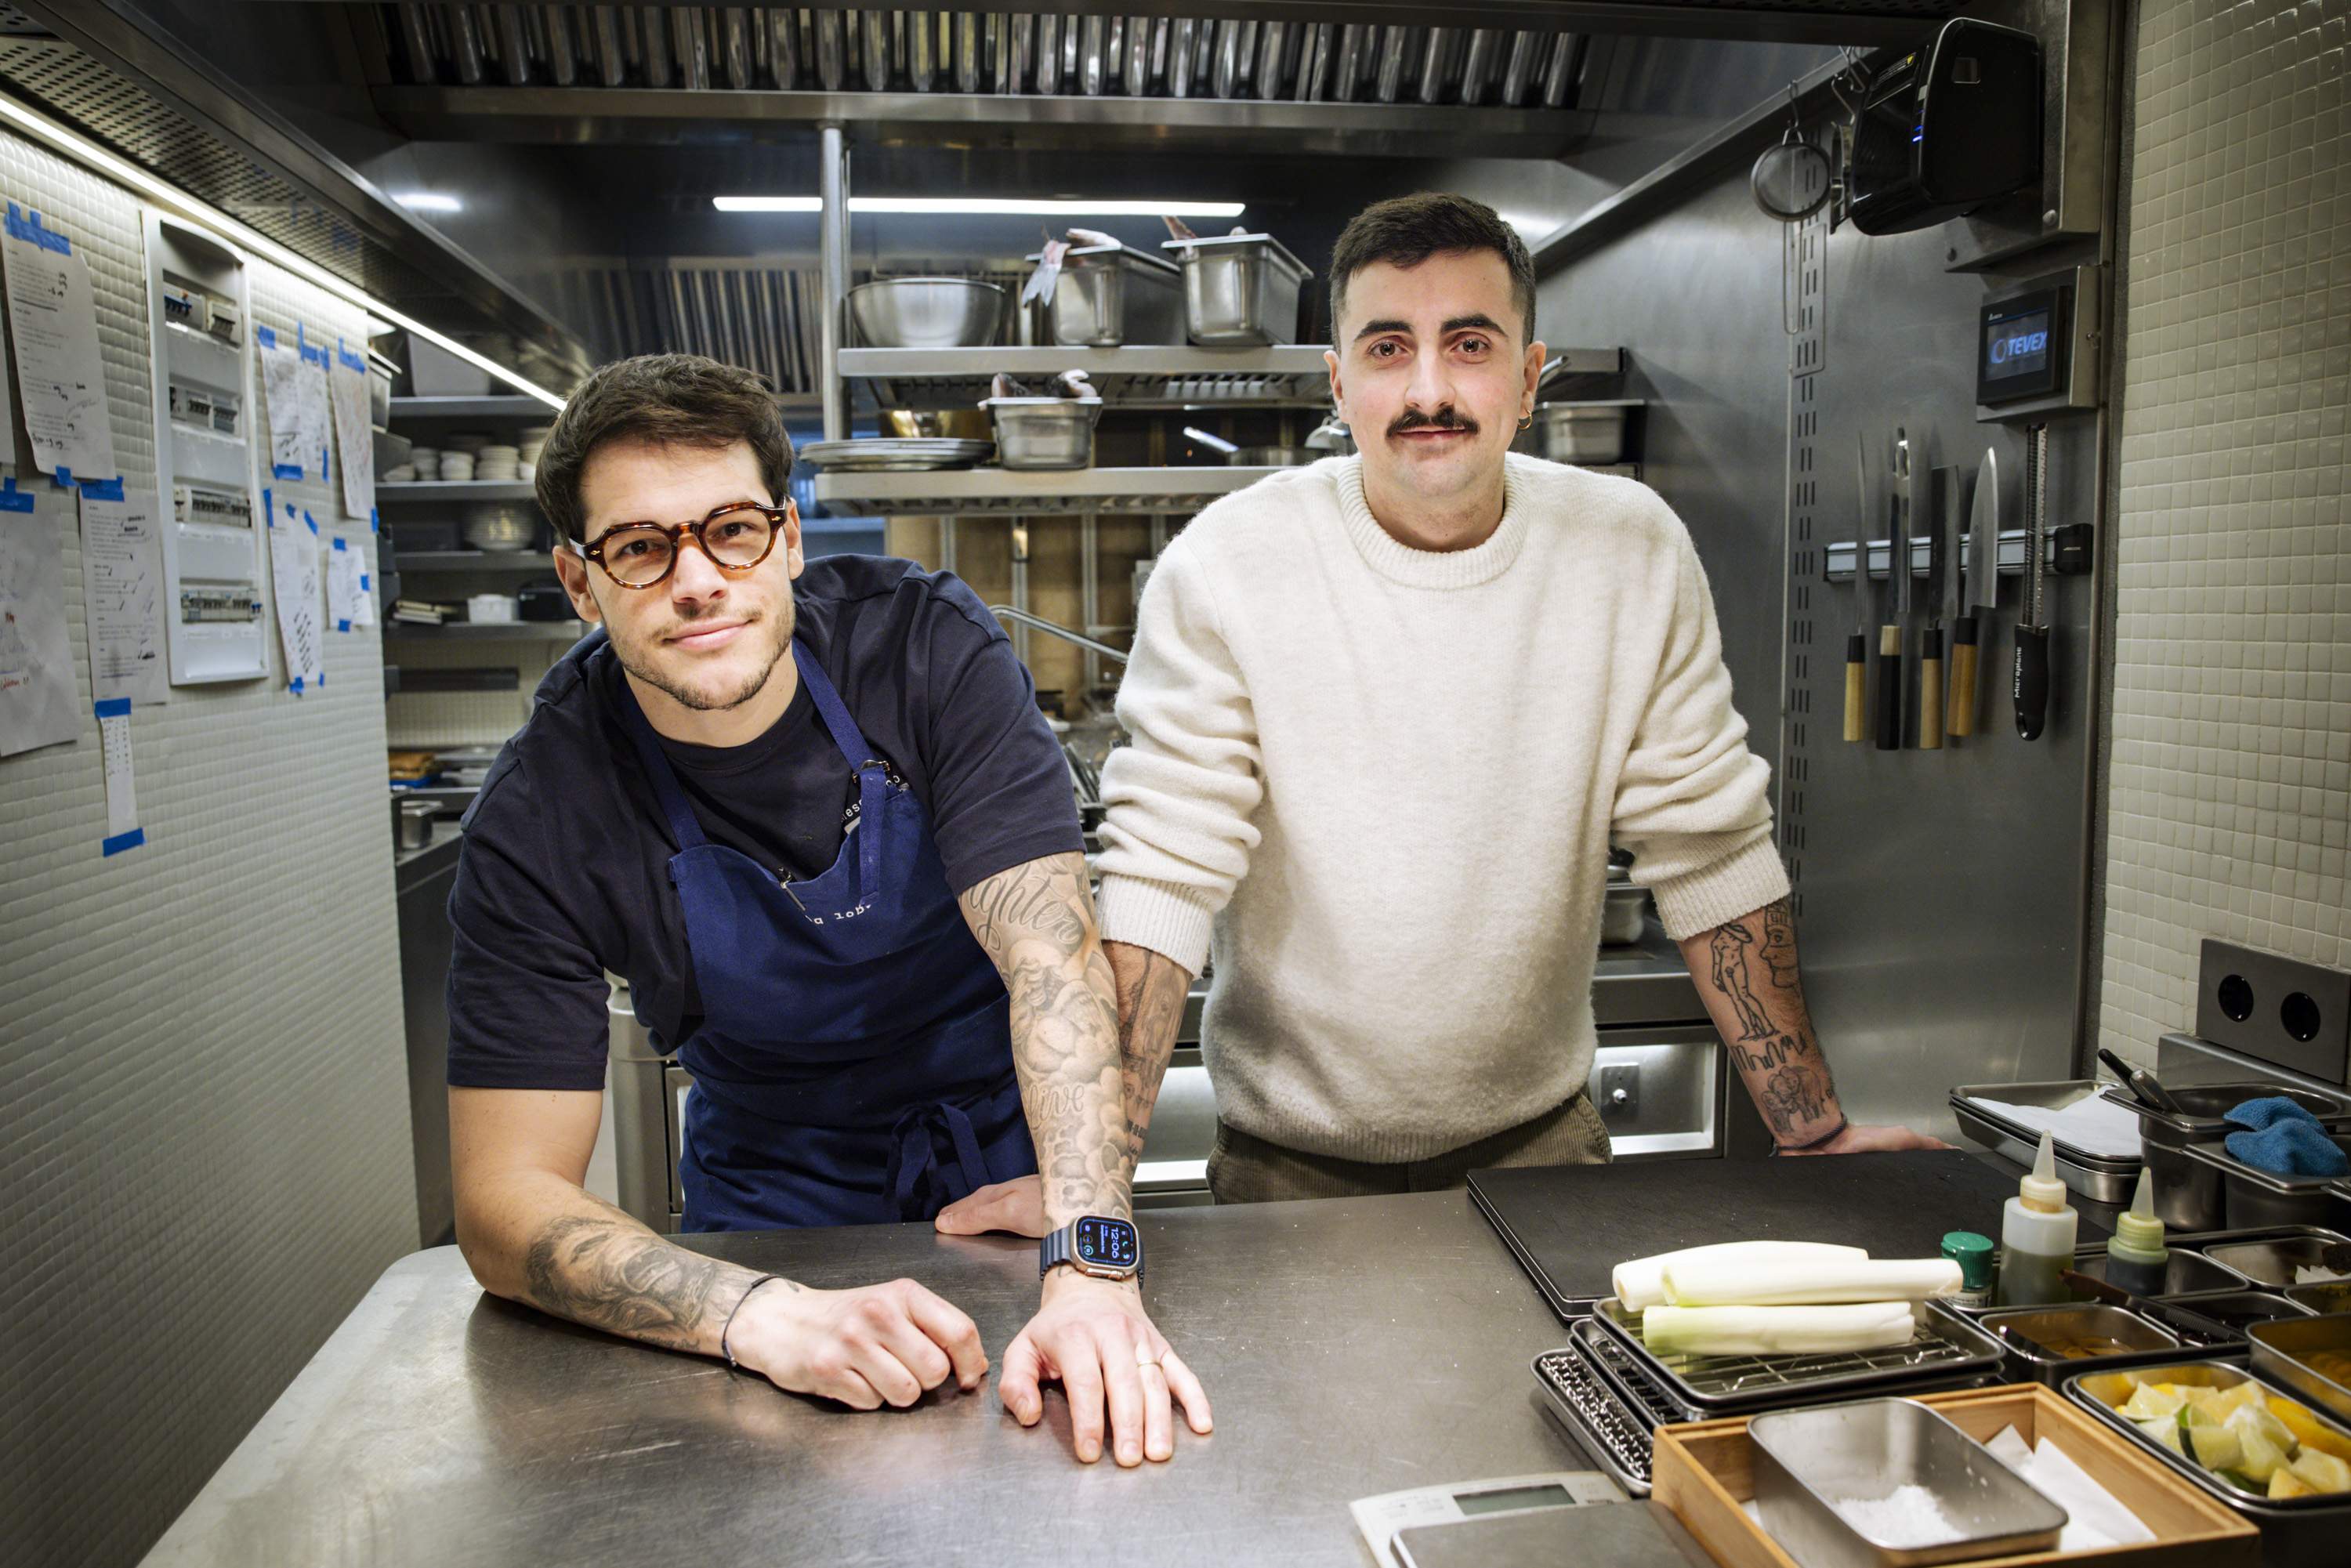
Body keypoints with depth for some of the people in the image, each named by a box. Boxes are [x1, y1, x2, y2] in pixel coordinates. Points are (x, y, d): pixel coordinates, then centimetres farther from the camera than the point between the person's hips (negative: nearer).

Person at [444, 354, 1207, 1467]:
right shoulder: (539, 821, -19)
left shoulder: (928, 646, -19)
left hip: (1011, 1142, 0)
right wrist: (769, 1318, -36)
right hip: (780, 1193, 1)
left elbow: (1053, 954, -26)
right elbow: (504, 1202, -20)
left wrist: (1091, 1267, -38)